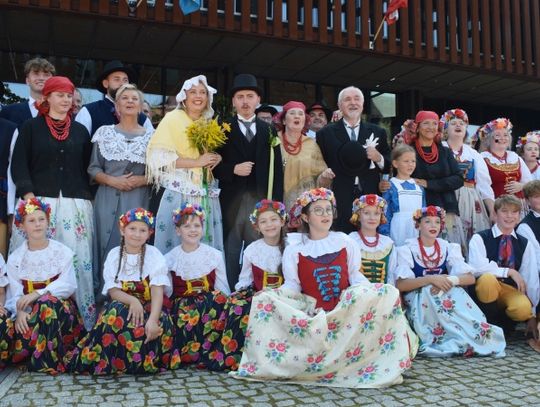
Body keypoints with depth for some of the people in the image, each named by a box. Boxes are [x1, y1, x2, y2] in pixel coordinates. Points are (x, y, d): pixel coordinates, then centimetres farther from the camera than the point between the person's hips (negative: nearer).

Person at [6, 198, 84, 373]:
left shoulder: (62, 251, -2)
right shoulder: (15, 258, 4)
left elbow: (69, 285, -13)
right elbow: (15, 293, -5)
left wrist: (38, 294, -26)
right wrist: (20, 312, -27)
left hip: (60, 309, -1)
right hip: (29, 312, 1)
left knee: (47, 302, -35)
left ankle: (48, 360, -25)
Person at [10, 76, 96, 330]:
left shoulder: (80, 131, 16)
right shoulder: (31, 128, 9)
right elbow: (19, 165, 1)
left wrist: (86, 196, 6)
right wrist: (27, 193, -12)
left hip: (75, 205, 2)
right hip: (39, 202, -2)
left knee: (77, 259, -1)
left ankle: (79, 317, 6)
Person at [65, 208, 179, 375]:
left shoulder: (154, 255, -5)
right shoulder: (114, 255, 2)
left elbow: (157, 291, -18)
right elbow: (113, 291, -7)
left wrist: (152, 319, -36)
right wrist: (132, 300, -30)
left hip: (148, 307, -1)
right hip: (122, 304, 2)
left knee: (159, 322, -35)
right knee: (116, 314, -33)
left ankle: (147, 362, -12)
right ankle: (108, 362, -17)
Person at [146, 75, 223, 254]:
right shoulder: (172, 119, -3)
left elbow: (216, 152, 24)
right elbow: (159, 157, -13)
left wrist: (217, 158, -1)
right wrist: (196, 162, -16)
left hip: (204, 195, 5)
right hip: (177, 193, -5)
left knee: (204, 243, 3)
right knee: (175, 239, -5)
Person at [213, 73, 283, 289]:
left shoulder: (269, 131, 11)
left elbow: (276, 169, 7)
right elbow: (214, 164, 3)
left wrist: (276, 203, 1)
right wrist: (233, 169, -14)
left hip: (261, 200, 1)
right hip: (231, 201, -1)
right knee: (230, 253, 3)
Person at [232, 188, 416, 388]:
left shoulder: (345, 242, 11)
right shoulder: (294, 251, 7)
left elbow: (355, 276, 9)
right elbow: (292, 286, 2)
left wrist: (372, 291, -11)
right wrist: (272, 294, -18)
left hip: (346, 309, 2)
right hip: (311, 313, -1)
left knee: (386, 294, -22)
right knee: (265, 300, -22)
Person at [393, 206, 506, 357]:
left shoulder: (448, 248, 9)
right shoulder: (407, 250, -2)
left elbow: (470, 278, -1)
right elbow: (400, 284, -15)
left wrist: (451, 280, -22)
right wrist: (431, 279, -27)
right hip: (418, 300, -2)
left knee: (457, 293, -28)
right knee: (430, 291, -33)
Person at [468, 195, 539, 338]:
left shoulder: (525, 244, 6)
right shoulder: (480, 239, -6)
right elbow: (477, 267, -23)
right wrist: (509, 272, -23)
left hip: (511, 290, 2)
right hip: (485, 289, -2)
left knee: (523, 309, -33)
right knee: (488, 278, -37)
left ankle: (504, 324, 5)